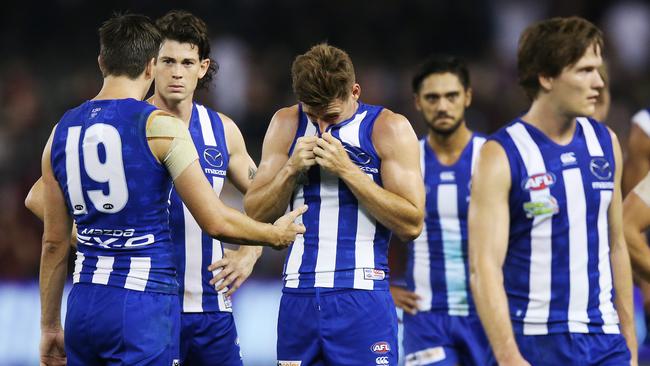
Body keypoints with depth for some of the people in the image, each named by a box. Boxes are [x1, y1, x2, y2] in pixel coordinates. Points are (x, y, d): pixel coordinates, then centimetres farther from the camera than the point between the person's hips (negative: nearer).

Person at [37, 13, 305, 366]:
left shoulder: (63, 130, 8)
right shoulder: (160, 127, -8)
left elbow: (54, 243, 12)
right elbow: (216, 222, -9)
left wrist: (50, 327, 19)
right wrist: (275, 235, 10)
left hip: (83, 307, 5)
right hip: (143, 306, -5)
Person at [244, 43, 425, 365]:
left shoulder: (389, 128, -1)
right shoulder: (286, 125, 9)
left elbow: (411, 224, -8)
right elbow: (254, 214, 10)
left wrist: (347, 170, -13)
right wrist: (291, 170, -7)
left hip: (362, 296, -4)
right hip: (298, 298, 4)